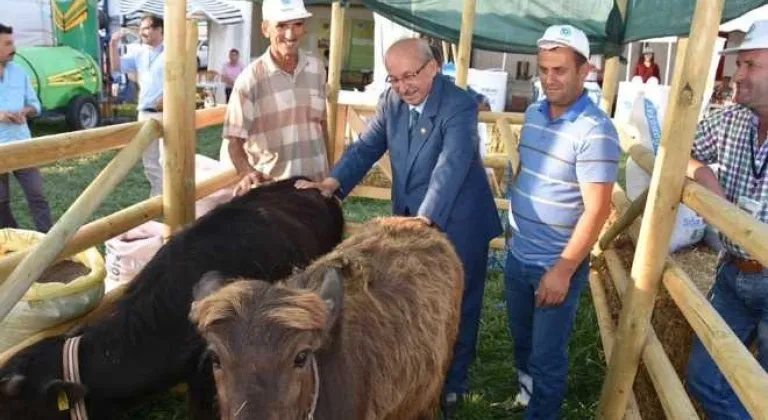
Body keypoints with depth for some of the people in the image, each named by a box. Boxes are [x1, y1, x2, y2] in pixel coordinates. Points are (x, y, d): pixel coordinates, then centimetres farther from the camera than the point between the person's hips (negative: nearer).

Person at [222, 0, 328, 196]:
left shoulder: (317, 68, 2)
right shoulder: (250, 79, -12)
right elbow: (233, 140, -12)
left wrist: (328, 167, 13)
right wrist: (247, 173, -29)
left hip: (316, 180, 4)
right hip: (271, 185, -4)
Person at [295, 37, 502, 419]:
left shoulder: (460, 105, -21)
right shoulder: (392, 99, -2)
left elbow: (452, 165, -33)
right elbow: (367, 145, -1)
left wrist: (425, 219, -45)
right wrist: (334, 182, -18)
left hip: (457, 225, -5)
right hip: (409, 221, 6)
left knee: (455, 309, 12)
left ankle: (450, 388, 33)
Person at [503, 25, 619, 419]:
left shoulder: (595, 130, -19)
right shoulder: (533, 114, 2)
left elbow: (596, 211, -20)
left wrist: (562, 270, -19)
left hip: (556, 265, -6)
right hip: (517, 255, 7)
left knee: (548, 354, 10)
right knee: (521, 338, 25)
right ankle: (527, 387, 50)